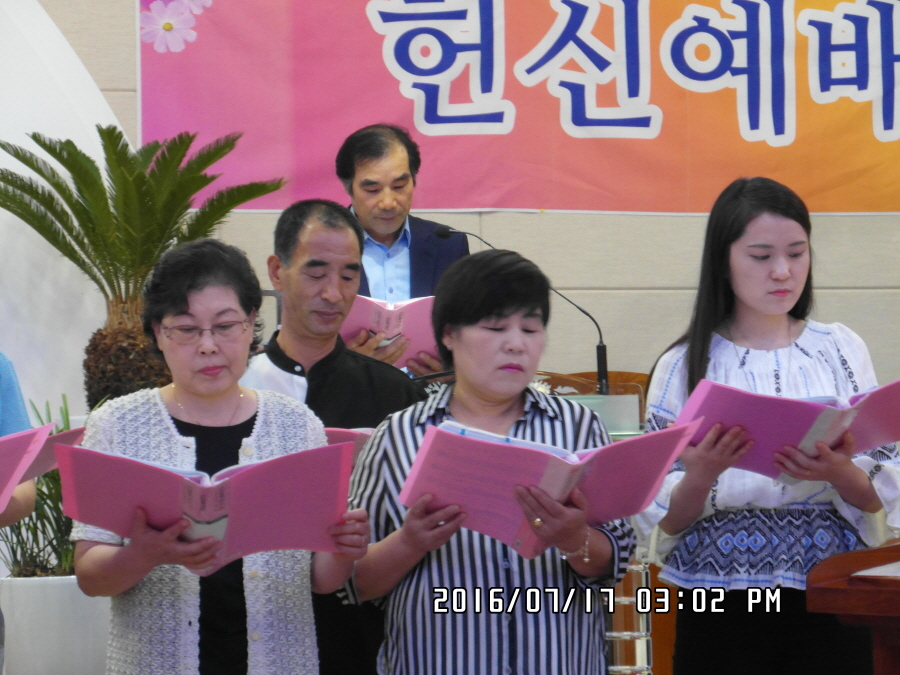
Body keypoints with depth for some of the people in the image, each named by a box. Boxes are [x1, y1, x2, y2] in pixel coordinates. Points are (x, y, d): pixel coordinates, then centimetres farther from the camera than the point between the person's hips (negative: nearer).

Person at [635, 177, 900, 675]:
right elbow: (663, 521, -2)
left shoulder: (841, 350, 4)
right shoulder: (686, 366, 0)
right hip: (722, 614, -1)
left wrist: (840, 474, -18)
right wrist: (701, 475, -21)